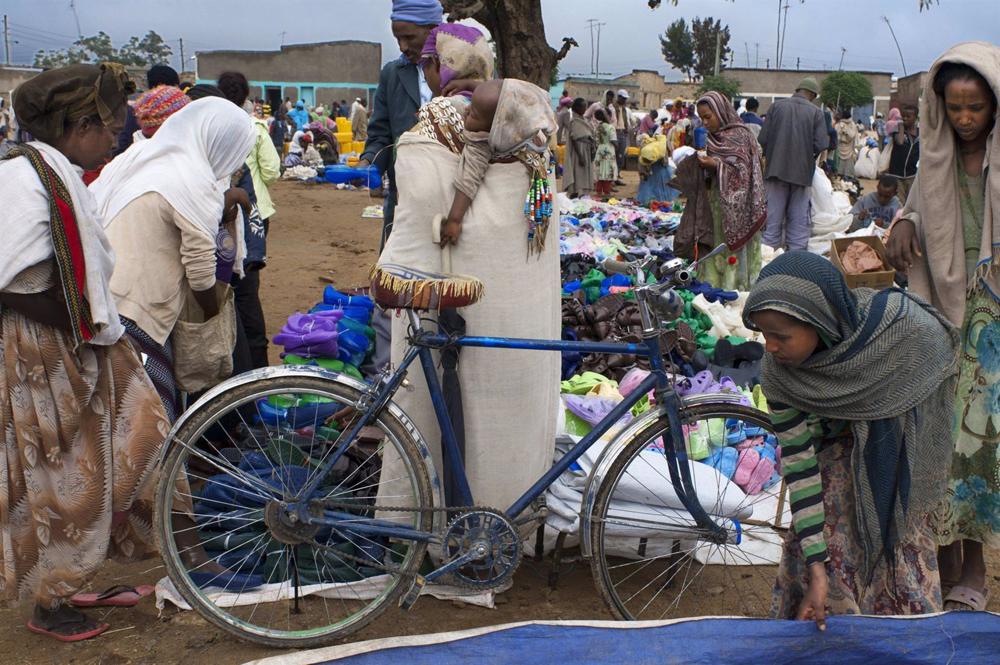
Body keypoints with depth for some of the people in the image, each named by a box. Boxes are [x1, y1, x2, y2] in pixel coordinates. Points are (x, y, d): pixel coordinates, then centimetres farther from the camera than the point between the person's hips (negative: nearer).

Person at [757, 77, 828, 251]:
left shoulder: (777, 106, -2)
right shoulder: (816, 112, -4)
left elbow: (762, 139, -5)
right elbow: (821, 145, -11)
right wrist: (809, 153, 9)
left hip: (776, 169, 1)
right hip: (802, 171, -1)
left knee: (774, 214, 8)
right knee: (798, 218, 8)